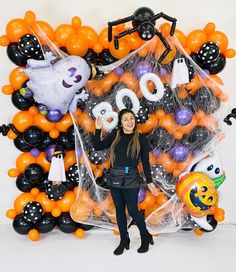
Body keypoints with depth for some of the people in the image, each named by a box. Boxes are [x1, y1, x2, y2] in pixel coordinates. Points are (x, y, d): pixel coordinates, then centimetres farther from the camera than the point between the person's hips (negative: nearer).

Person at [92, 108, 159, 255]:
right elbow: (98, 147, 5)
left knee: (133, 210, -2)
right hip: (115, 178, 4)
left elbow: (145, 162, 0)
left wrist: (150, 181, -2)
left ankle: (146, 238, 20)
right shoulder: (115, 136, 4)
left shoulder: (141, 138, -2)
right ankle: (124, 241, 23)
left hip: (131, 179, -3)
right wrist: (98, 129, -5)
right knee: (119, 210, 10)